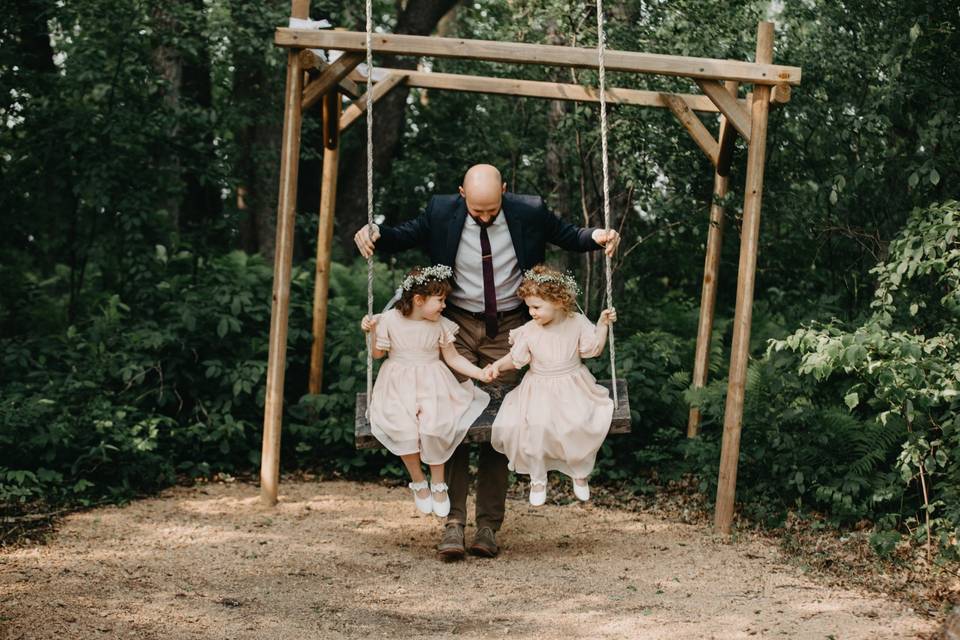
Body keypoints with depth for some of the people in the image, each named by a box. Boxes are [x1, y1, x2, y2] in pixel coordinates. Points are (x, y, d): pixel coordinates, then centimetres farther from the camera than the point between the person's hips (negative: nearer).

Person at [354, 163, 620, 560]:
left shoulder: (529, 213, -8)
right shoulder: (441, 214, -8)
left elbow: (566, 235, 7)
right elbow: (404, 236, 6)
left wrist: (595, 238, -13)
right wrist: (374, 234, -14)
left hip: (507, 329, 0)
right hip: (458, 324, 0)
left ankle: (488, 526, 6)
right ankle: (453, 523, -7)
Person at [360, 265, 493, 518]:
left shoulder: (440, 324, 0)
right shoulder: (389, 320, -6)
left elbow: (453, 358, 6)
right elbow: (378, 354, 7)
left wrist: (481, 373, -4)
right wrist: (372, 332, -10)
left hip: (432, 383, 1)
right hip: (399, 385, -1)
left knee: (434, 425, -27)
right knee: (403, 427, -28)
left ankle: (438, 483, -5)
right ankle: (418, 482, -3)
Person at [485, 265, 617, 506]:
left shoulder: (577, 322, -6)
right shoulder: (529, 331, -6)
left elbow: (594, 349, 2)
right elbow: (516, 359, 4)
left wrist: (603, 325, -7)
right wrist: (498, 365, -13)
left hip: (572, 387, 0)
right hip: (539, 390, 0)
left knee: (582, 423, -24)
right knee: (533, 426, -24)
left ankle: (580, 473, 4)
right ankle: (537, 478, 0)